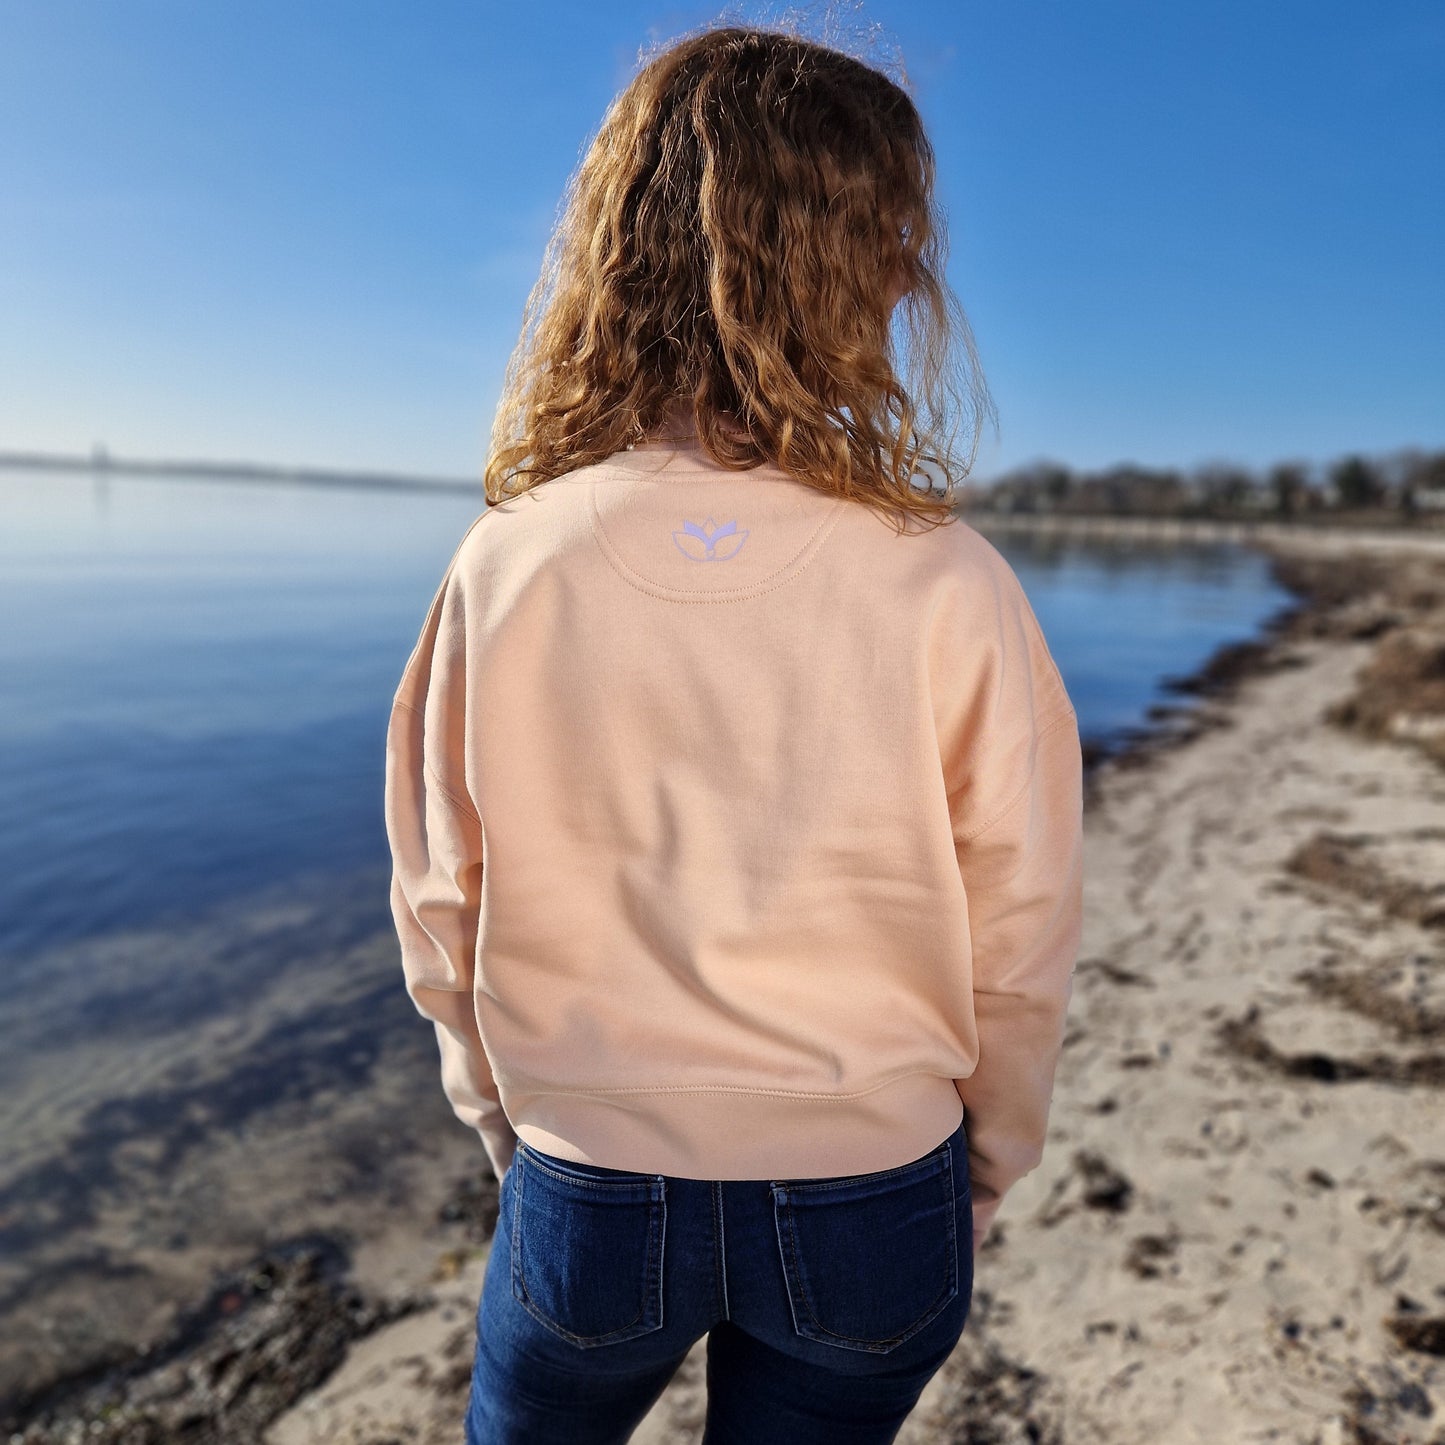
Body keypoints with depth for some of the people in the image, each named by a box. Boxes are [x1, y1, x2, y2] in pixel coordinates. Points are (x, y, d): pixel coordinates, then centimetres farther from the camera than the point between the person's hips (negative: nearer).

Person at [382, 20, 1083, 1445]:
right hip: (869, 1194, 0)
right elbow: (1018, 944, -10)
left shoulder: (505, 564, -16)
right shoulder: (948, 588, -19)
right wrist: (982, 1176, 9)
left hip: (587, 1192, 1)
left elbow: (443, 909, -6)